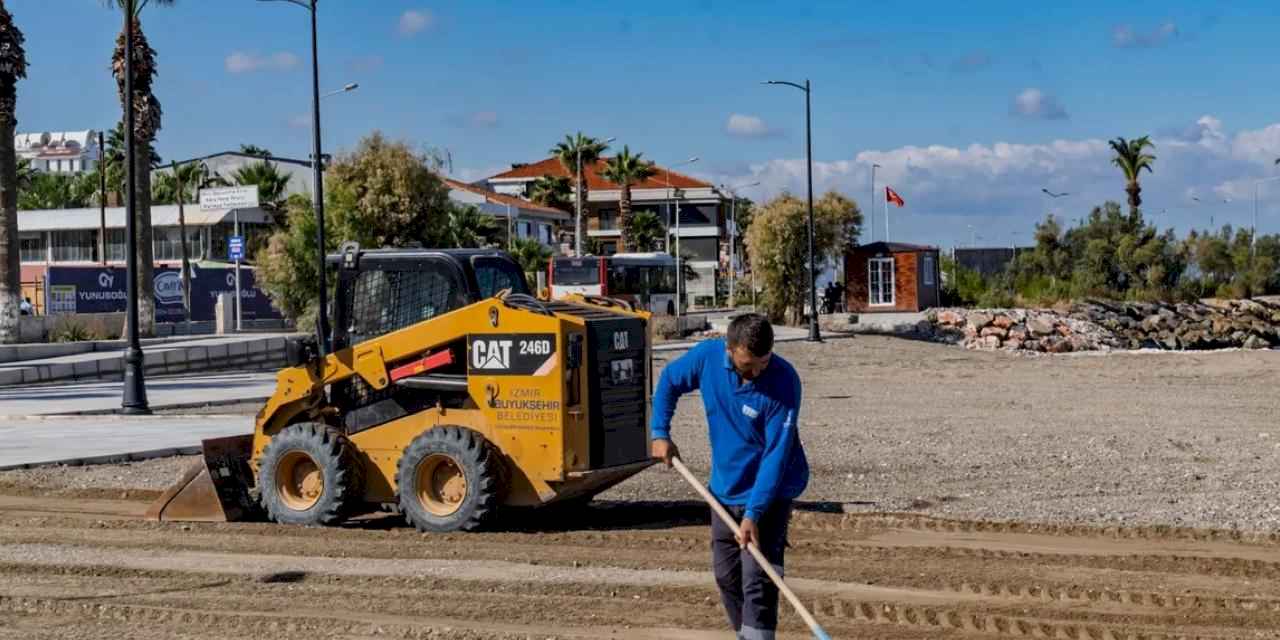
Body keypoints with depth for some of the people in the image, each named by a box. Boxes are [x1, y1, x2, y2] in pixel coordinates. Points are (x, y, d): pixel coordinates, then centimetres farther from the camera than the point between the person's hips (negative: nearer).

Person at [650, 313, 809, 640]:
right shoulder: (707, 356, -14)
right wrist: (660, 432, -1)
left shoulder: (784, 382, -26)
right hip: (724, 488, 6)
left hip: (769, 491, -6)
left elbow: (776, 454, -26)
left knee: (757, 581, -12)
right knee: (726, 575, 16)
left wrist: (753, 514, -29)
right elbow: (669, 381, 8)